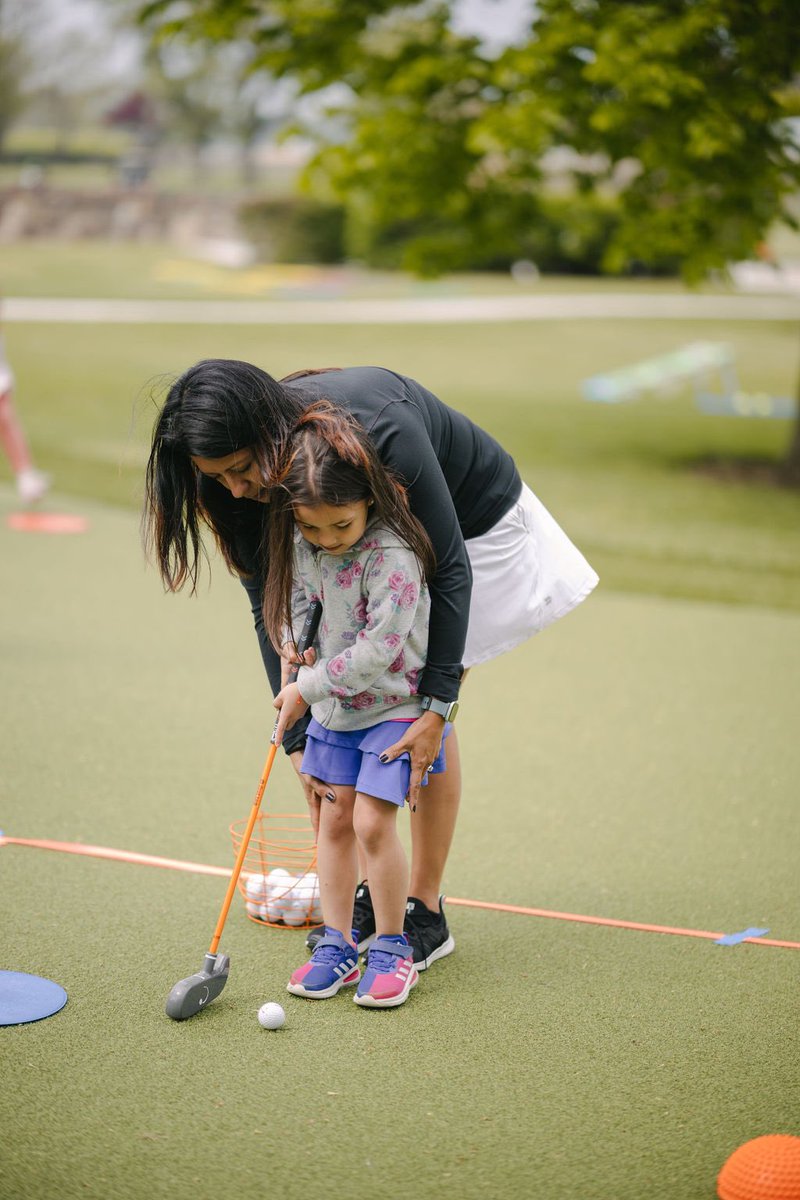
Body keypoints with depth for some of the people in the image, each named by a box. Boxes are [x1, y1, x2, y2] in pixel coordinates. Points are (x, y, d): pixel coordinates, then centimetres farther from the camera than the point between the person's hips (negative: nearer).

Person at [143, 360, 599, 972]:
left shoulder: (380, 428, -41)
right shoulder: (256, 479, -24)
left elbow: (450, 569, -31)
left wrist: (436, 707, -33)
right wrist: (299, 739, -22)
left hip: (474, 524, -5)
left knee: (420, 722, -10)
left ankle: (426, 911, 2)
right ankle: (373, 891, 13)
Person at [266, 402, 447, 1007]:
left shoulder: (392, 555, -27)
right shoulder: (303, 544, -5)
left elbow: (379, 648, -27)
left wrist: (308, 688, -21)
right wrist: (293, 637, -3)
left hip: (393, 705, -7)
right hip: (333, 703, 7)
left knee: (373, 822, -11)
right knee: (334, 818, 9)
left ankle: (392, 948, 6)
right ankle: (337, 945, 19)